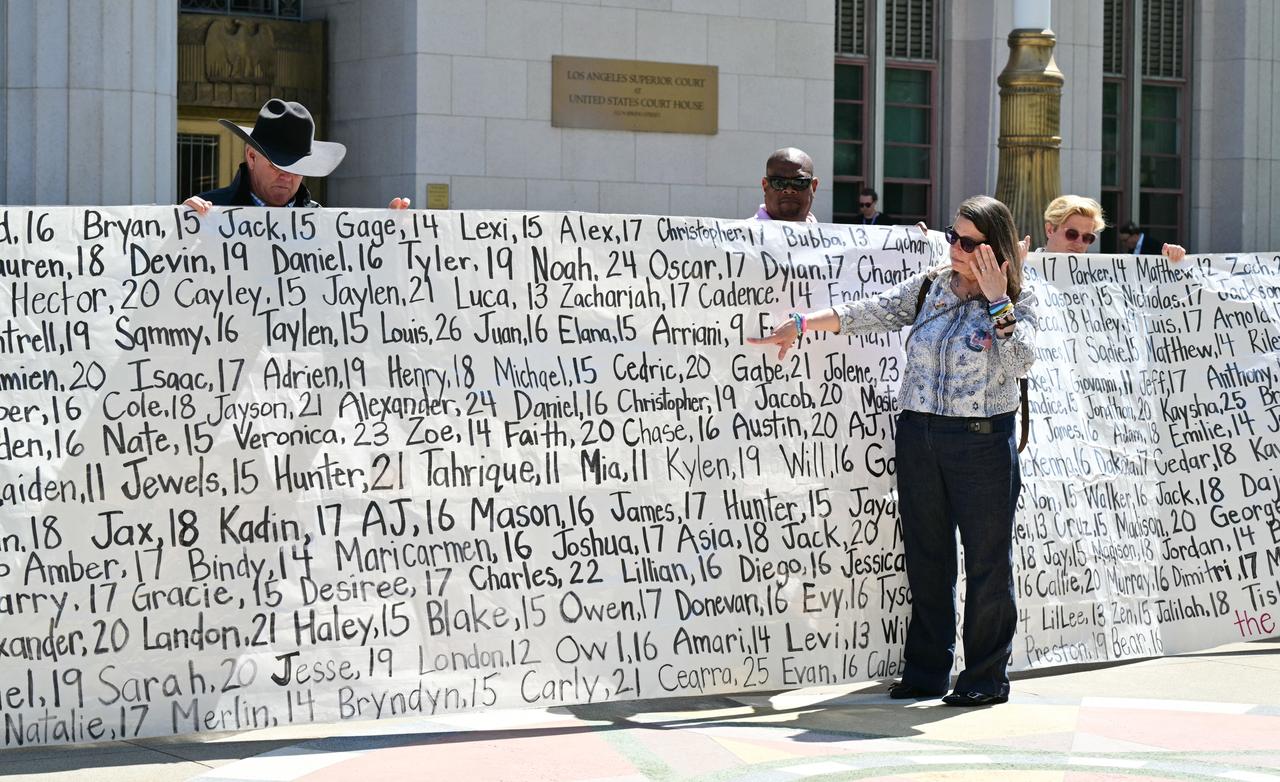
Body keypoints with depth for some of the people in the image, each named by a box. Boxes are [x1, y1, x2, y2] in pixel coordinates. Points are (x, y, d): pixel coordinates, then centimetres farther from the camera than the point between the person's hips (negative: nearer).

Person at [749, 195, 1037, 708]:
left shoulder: (1017, 302, -1)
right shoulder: (927, 287, 9)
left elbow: (1021, 361, -15)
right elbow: (870, 314, 3)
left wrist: (998, 303, -18)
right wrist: (802, 323, -5)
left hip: (982, 440, -4)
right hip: (918, 434, 4)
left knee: (987, 558, 1)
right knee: (925, 555, 8)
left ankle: (987, 677, 10)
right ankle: (926, 671, 16)